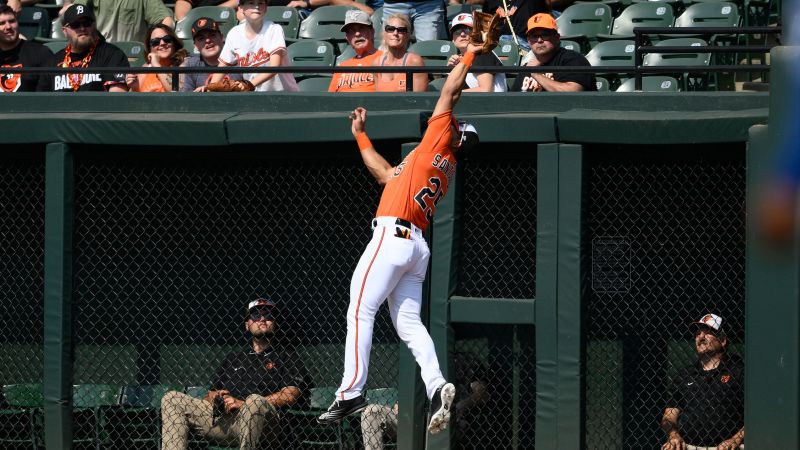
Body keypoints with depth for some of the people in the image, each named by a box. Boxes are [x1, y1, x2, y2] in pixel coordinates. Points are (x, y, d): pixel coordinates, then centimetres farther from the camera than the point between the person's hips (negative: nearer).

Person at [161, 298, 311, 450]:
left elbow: (291, 394, -3)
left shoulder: (286, 358, 15)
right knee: (172, 399, -4)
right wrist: (215, 398, 0)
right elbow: (210, 395, 28)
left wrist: (243, 404, -9)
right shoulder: (234, 358, 31)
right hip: (221, 418, 5)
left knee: (255, 400, -39)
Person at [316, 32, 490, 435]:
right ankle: (436, 386, -17)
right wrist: (360, 134, 44)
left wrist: (468, 57, 16)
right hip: (417, 247, 9)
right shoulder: (444, 169, 27)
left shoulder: (437, 143, 3)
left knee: (360, 312, -9)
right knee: (408, 324, 2)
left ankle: (351, 392, -15)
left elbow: (449, 91, 1)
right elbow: (385, 174, 38)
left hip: (393, 235, -9)